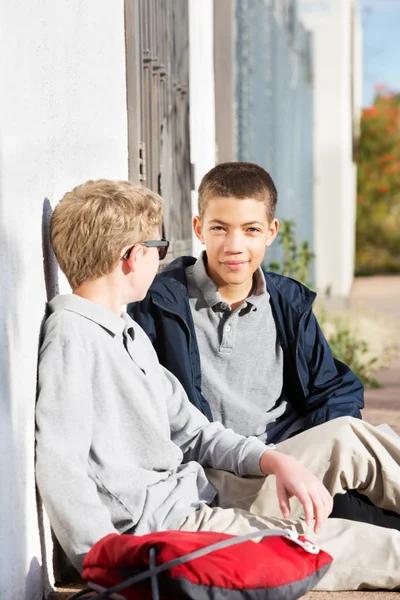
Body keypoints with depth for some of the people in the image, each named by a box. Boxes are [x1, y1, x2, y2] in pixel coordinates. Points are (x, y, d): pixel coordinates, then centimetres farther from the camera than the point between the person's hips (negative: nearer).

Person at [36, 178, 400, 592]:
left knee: (347, 439, 9)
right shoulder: (70, 335, -14)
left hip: (198, 492, 10)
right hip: (159, 523, -10)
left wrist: (275, 460, 0)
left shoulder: (130, 333, 17)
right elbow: (60, 469, -23)